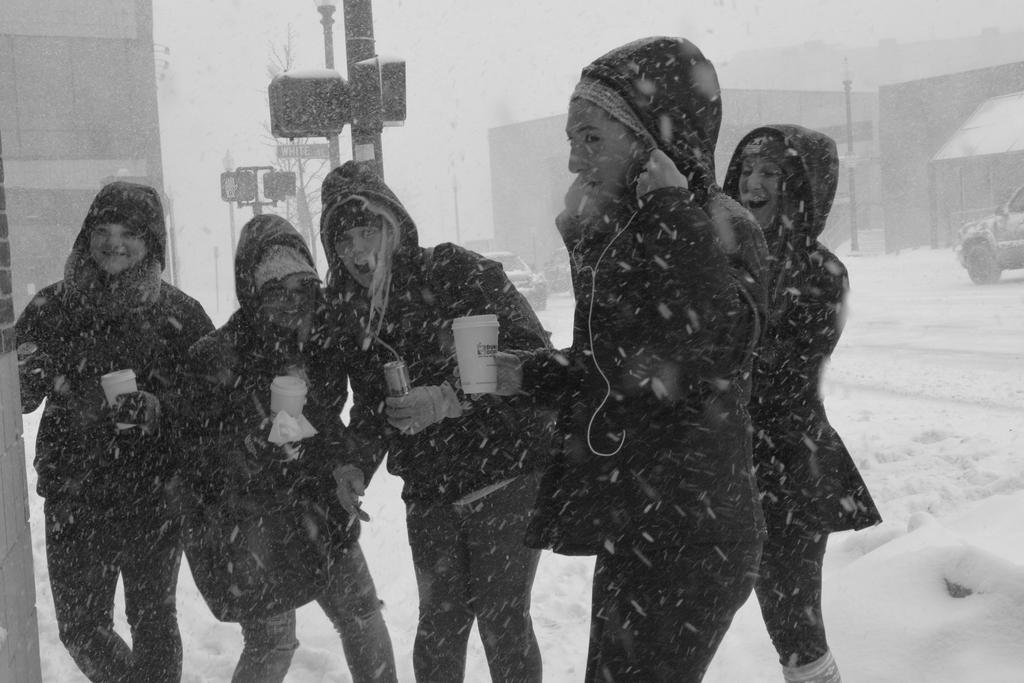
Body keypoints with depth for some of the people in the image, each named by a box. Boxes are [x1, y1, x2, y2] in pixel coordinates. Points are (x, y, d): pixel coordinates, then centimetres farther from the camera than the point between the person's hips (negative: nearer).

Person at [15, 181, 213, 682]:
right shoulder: (53, 308, 3)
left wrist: (156, 409, -23)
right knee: (80, 628, 9)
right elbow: (19, 398, 5)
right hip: (73, 494, 2)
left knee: (152, 619, 6)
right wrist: (31, 375, -16)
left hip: (153, 494, -2)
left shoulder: (178, 313, -3)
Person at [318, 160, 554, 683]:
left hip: (504, 476, -4)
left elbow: (534, 354, -18)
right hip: (429, 494, 5)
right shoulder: (348, 312, 6)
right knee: (440, 621, 7)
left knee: (503, 623, 0)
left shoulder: (457, 273, -12)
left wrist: (452, 397, -25)